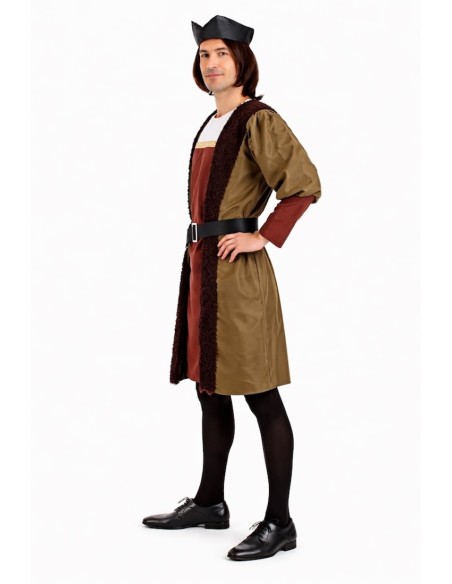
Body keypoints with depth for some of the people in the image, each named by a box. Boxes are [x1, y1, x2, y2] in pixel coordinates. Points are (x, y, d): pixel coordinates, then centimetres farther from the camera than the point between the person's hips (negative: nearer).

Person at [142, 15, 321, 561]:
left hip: (236, 267, -9)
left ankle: (280, 522, 1)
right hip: (201, 264, 9)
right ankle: (209, 501, 28)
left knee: (260, 395, -5)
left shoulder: (258, 120, -9)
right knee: (210, 386, 16)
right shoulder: (212, 124, 17)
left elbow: (305, 184, -19)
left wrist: (263, 237, -18)